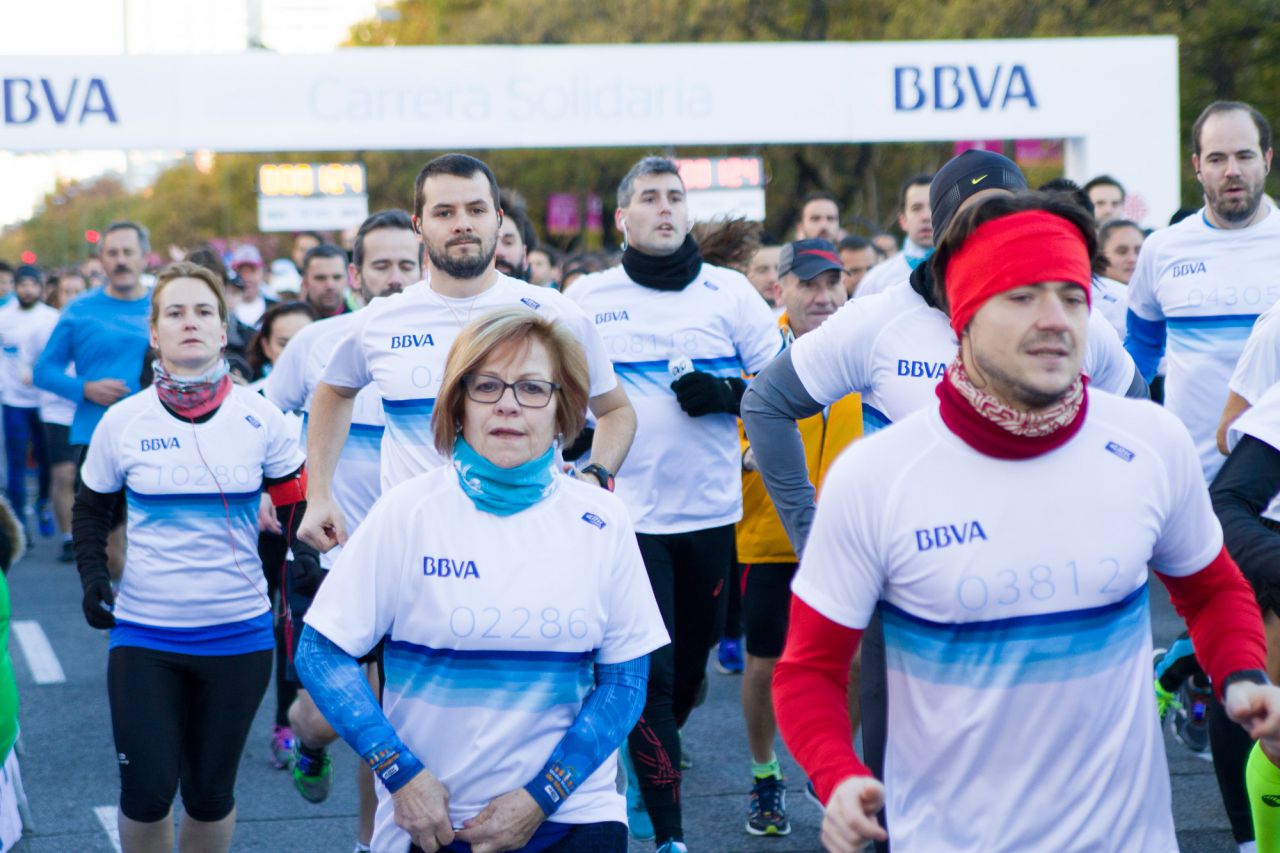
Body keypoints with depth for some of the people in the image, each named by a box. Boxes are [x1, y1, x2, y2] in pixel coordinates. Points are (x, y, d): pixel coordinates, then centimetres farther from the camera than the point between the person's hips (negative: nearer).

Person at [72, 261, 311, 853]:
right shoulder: (122, 422, -2)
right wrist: (92, 575, -2)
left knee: (210, 792, 8)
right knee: (146, 791, -5)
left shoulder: (259, 419, -2)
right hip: (143, 634, 0)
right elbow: (90, 510, 12)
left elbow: (298, 503, 10)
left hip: (238, 634, 1)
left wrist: (305, 560, -5)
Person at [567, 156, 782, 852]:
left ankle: (656, 753, 42)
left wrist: (726, 392, -14)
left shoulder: (729, 292, 3)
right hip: (629, 514, -2)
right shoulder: (587, 298, 2)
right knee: (649, 671, -6)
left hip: (711, 509, 2)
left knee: (692, 660, 14)